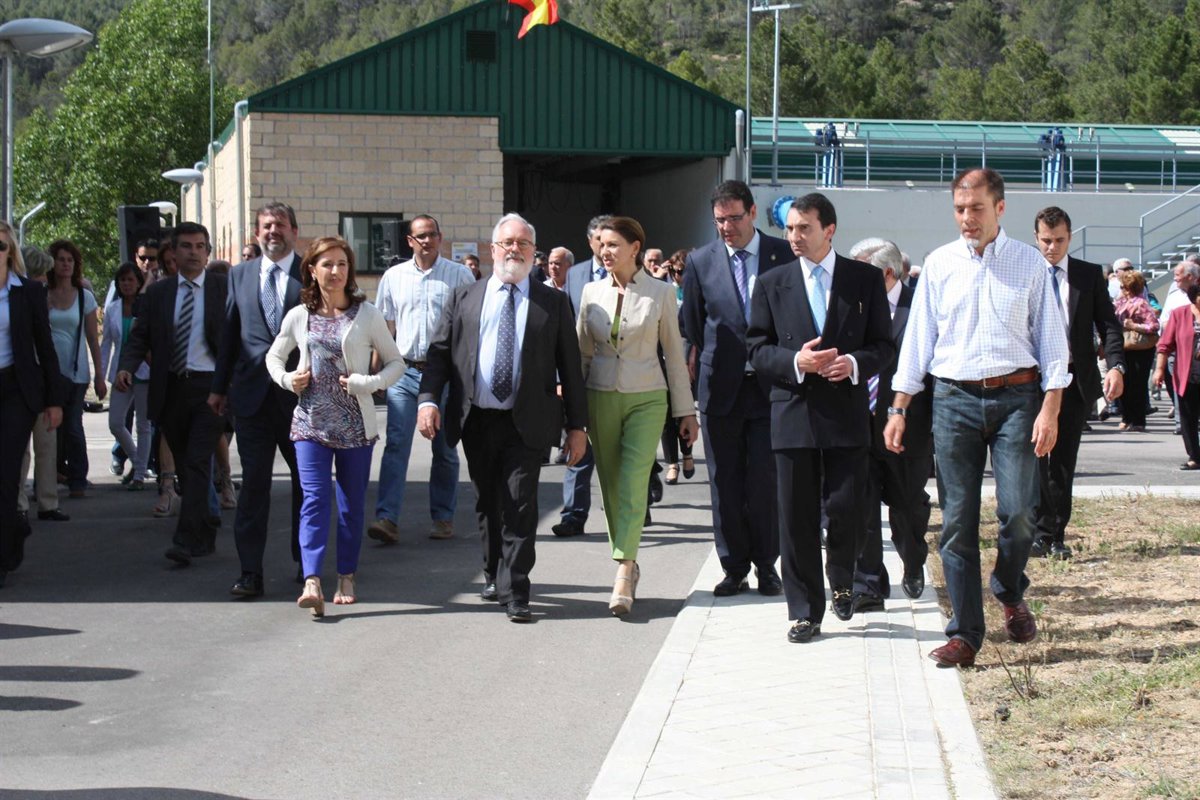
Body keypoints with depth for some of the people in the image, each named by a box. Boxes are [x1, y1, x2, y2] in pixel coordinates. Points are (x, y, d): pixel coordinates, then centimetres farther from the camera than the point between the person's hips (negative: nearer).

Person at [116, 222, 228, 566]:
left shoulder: (225, 288, 1)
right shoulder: (158, 292, 10)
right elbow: (140, 336, 8)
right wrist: (127, 367, -11)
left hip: (210, 386, -4)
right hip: (171, 389, 4)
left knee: (198, 463, -13)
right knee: (185, 467, 12)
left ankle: (186, 540, -15)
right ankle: (205, 537, 26)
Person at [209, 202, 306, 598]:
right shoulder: (240, 275, 11)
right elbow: (229, 333, 13)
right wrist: (220, 386, 12)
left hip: (301, 393, -1)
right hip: (252, 395, 1)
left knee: (305, 480, 11)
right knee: (253, 483, -1)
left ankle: (305, 561, 26)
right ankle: (250, 571, 0)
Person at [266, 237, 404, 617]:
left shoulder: (367, 315, 0)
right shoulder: (299, 317, 5)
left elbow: (395, 363, 4)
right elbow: (274, 357, 19)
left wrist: (367, 383, -13)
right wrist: (288, 379, -2)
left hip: (355, 424, 0)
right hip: (311, 422, 0)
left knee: (352, 504, 8)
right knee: (315, 499, -13)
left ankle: (347, 578, 21)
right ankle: (312, 582, -22)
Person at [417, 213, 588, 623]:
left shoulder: (554, 302, 6)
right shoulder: (464, 298, 10)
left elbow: (569, 365, 5)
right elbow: (439, 352, 6)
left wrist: (577, 424, 1)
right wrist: (428, 399, -9)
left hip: (526, 423, -2)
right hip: (476, 420, 2)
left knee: (520, 506, -7)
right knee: (487, 503, 13)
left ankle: (515, 593, -4)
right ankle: (494, 574, 31)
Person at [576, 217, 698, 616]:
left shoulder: (660, 292, -1)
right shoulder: (592, 292, 5)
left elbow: (674, 354, 4)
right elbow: (582, 352, 12)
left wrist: (686, 410, 4)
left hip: (646, 398, -3)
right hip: (601, 398, 3)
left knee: (632, 484, -15)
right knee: (611, 487, 7)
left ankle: (623, 574, -19)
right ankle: (628, 565, 20)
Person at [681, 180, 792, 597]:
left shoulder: (784, 256, 0)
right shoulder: (701, 261, 4)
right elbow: (691, 324, 12)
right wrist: (711, 363, 10)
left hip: (770, 386, -1)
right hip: (720, 387, 1)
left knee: (766, 480, 0)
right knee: (725, 481, 5)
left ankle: (766, 564, 12)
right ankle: (734, 567, 14)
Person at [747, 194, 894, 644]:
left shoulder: (865, 279, 6)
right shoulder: (773, 284, 8)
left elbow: (884, 345, 6)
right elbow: (757, 349, 5)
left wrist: (856, 363, -14)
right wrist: (794, 361, -14)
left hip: (847, 411, -1)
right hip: (793, 413, 1)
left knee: (847, 510, -3)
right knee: (797, 518, 1)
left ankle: (841, 582, 28)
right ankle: (805, 612, 11)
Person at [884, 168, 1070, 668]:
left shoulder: (1029, 263, 3)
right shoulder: (939, 265, 7)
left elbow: (1051, 338, 3)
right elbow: (918, 338, 10)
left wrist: (1050, 408, -6)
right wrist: (899, 407, 7)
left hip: (1016, 396, -1)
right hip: (955, 399, 1)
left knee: (1017, 511, -9)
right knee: (957, 520, 0)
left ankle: (1010, 596, 21)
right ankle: (964, 634, 6)